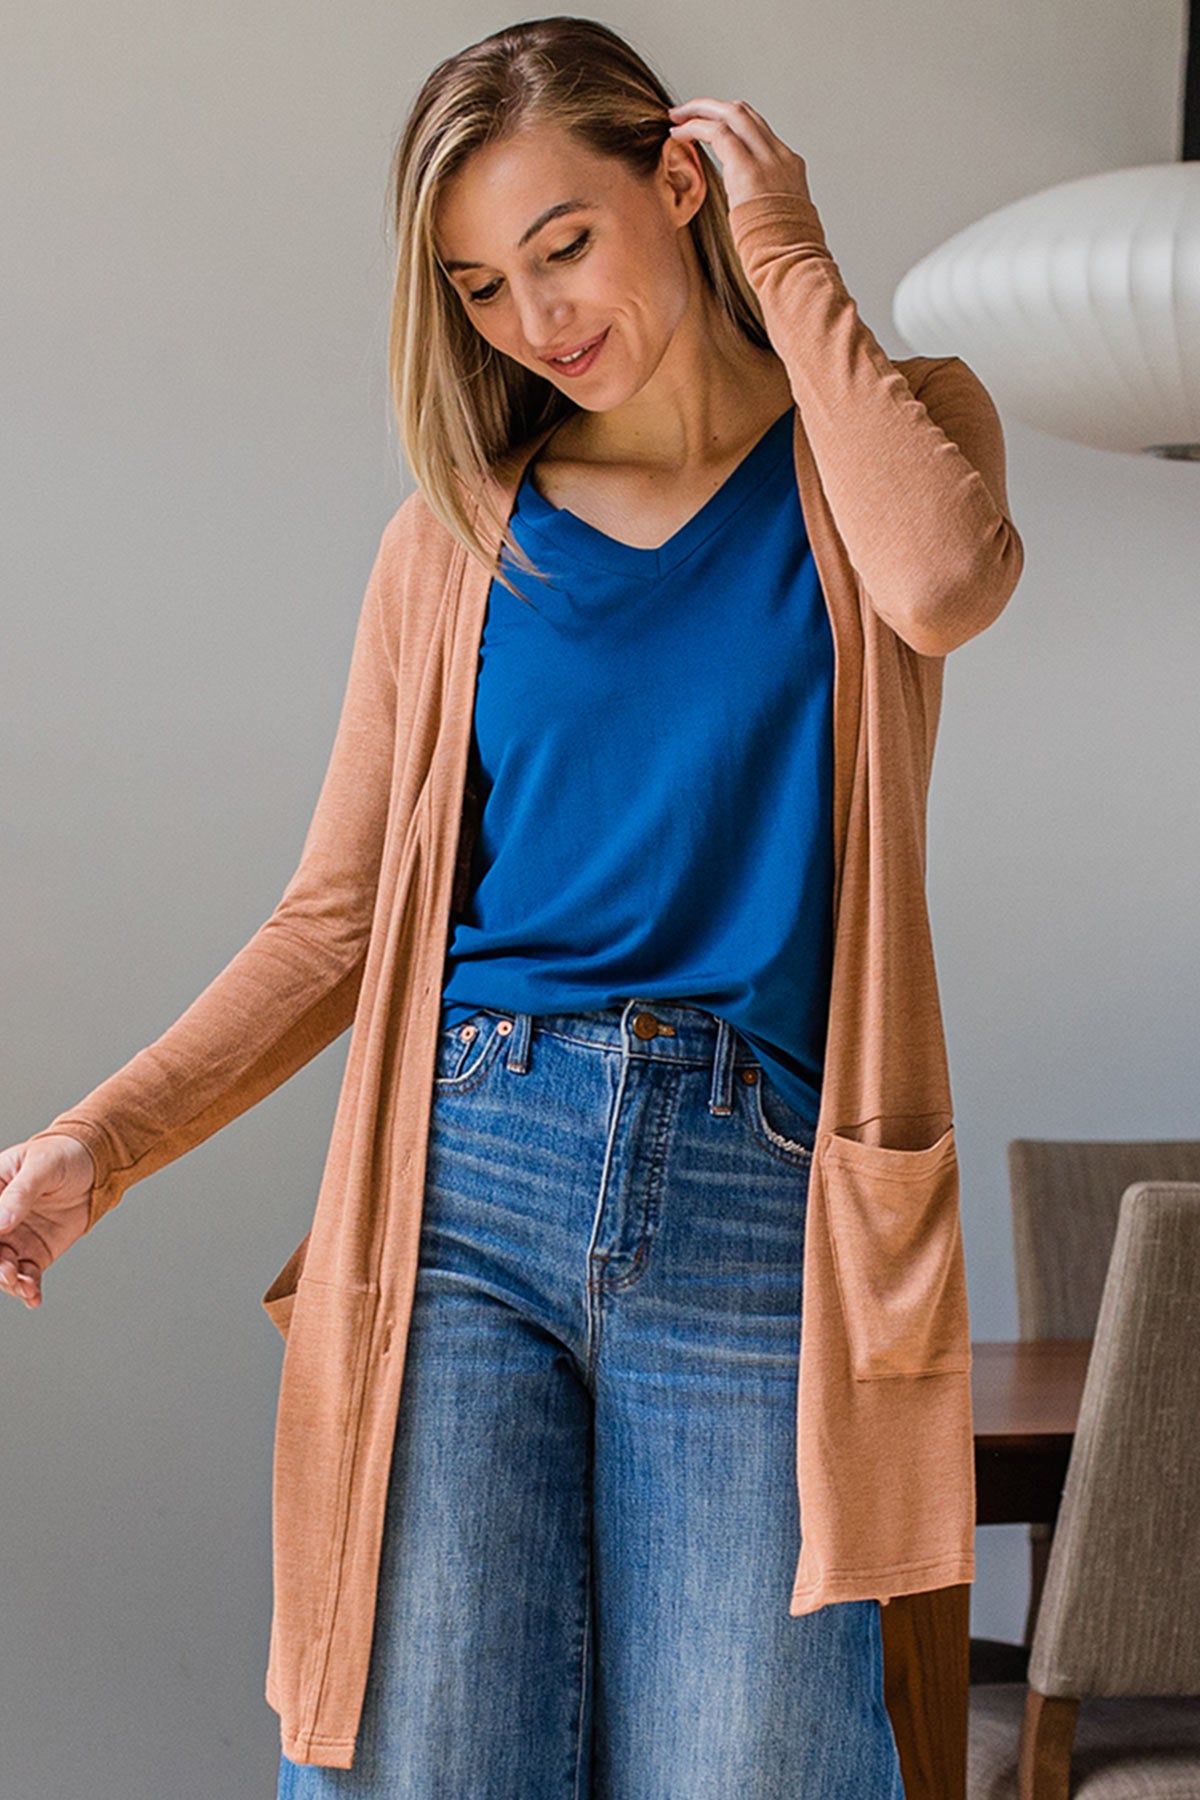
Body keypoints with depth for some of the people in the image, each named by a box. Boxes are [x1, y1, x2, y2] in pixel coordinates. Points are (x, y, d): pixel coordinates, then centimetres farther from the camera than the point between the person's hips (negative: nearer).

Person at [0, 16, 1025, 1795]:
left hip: (752, 1207, -1)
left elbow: (945, 580, -16)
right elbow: (336, 922, 11)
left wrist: (791, 266, -3)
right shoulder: (454, 541, 13)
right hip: (467, 1190, 2)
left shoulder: (887, 431, 10)